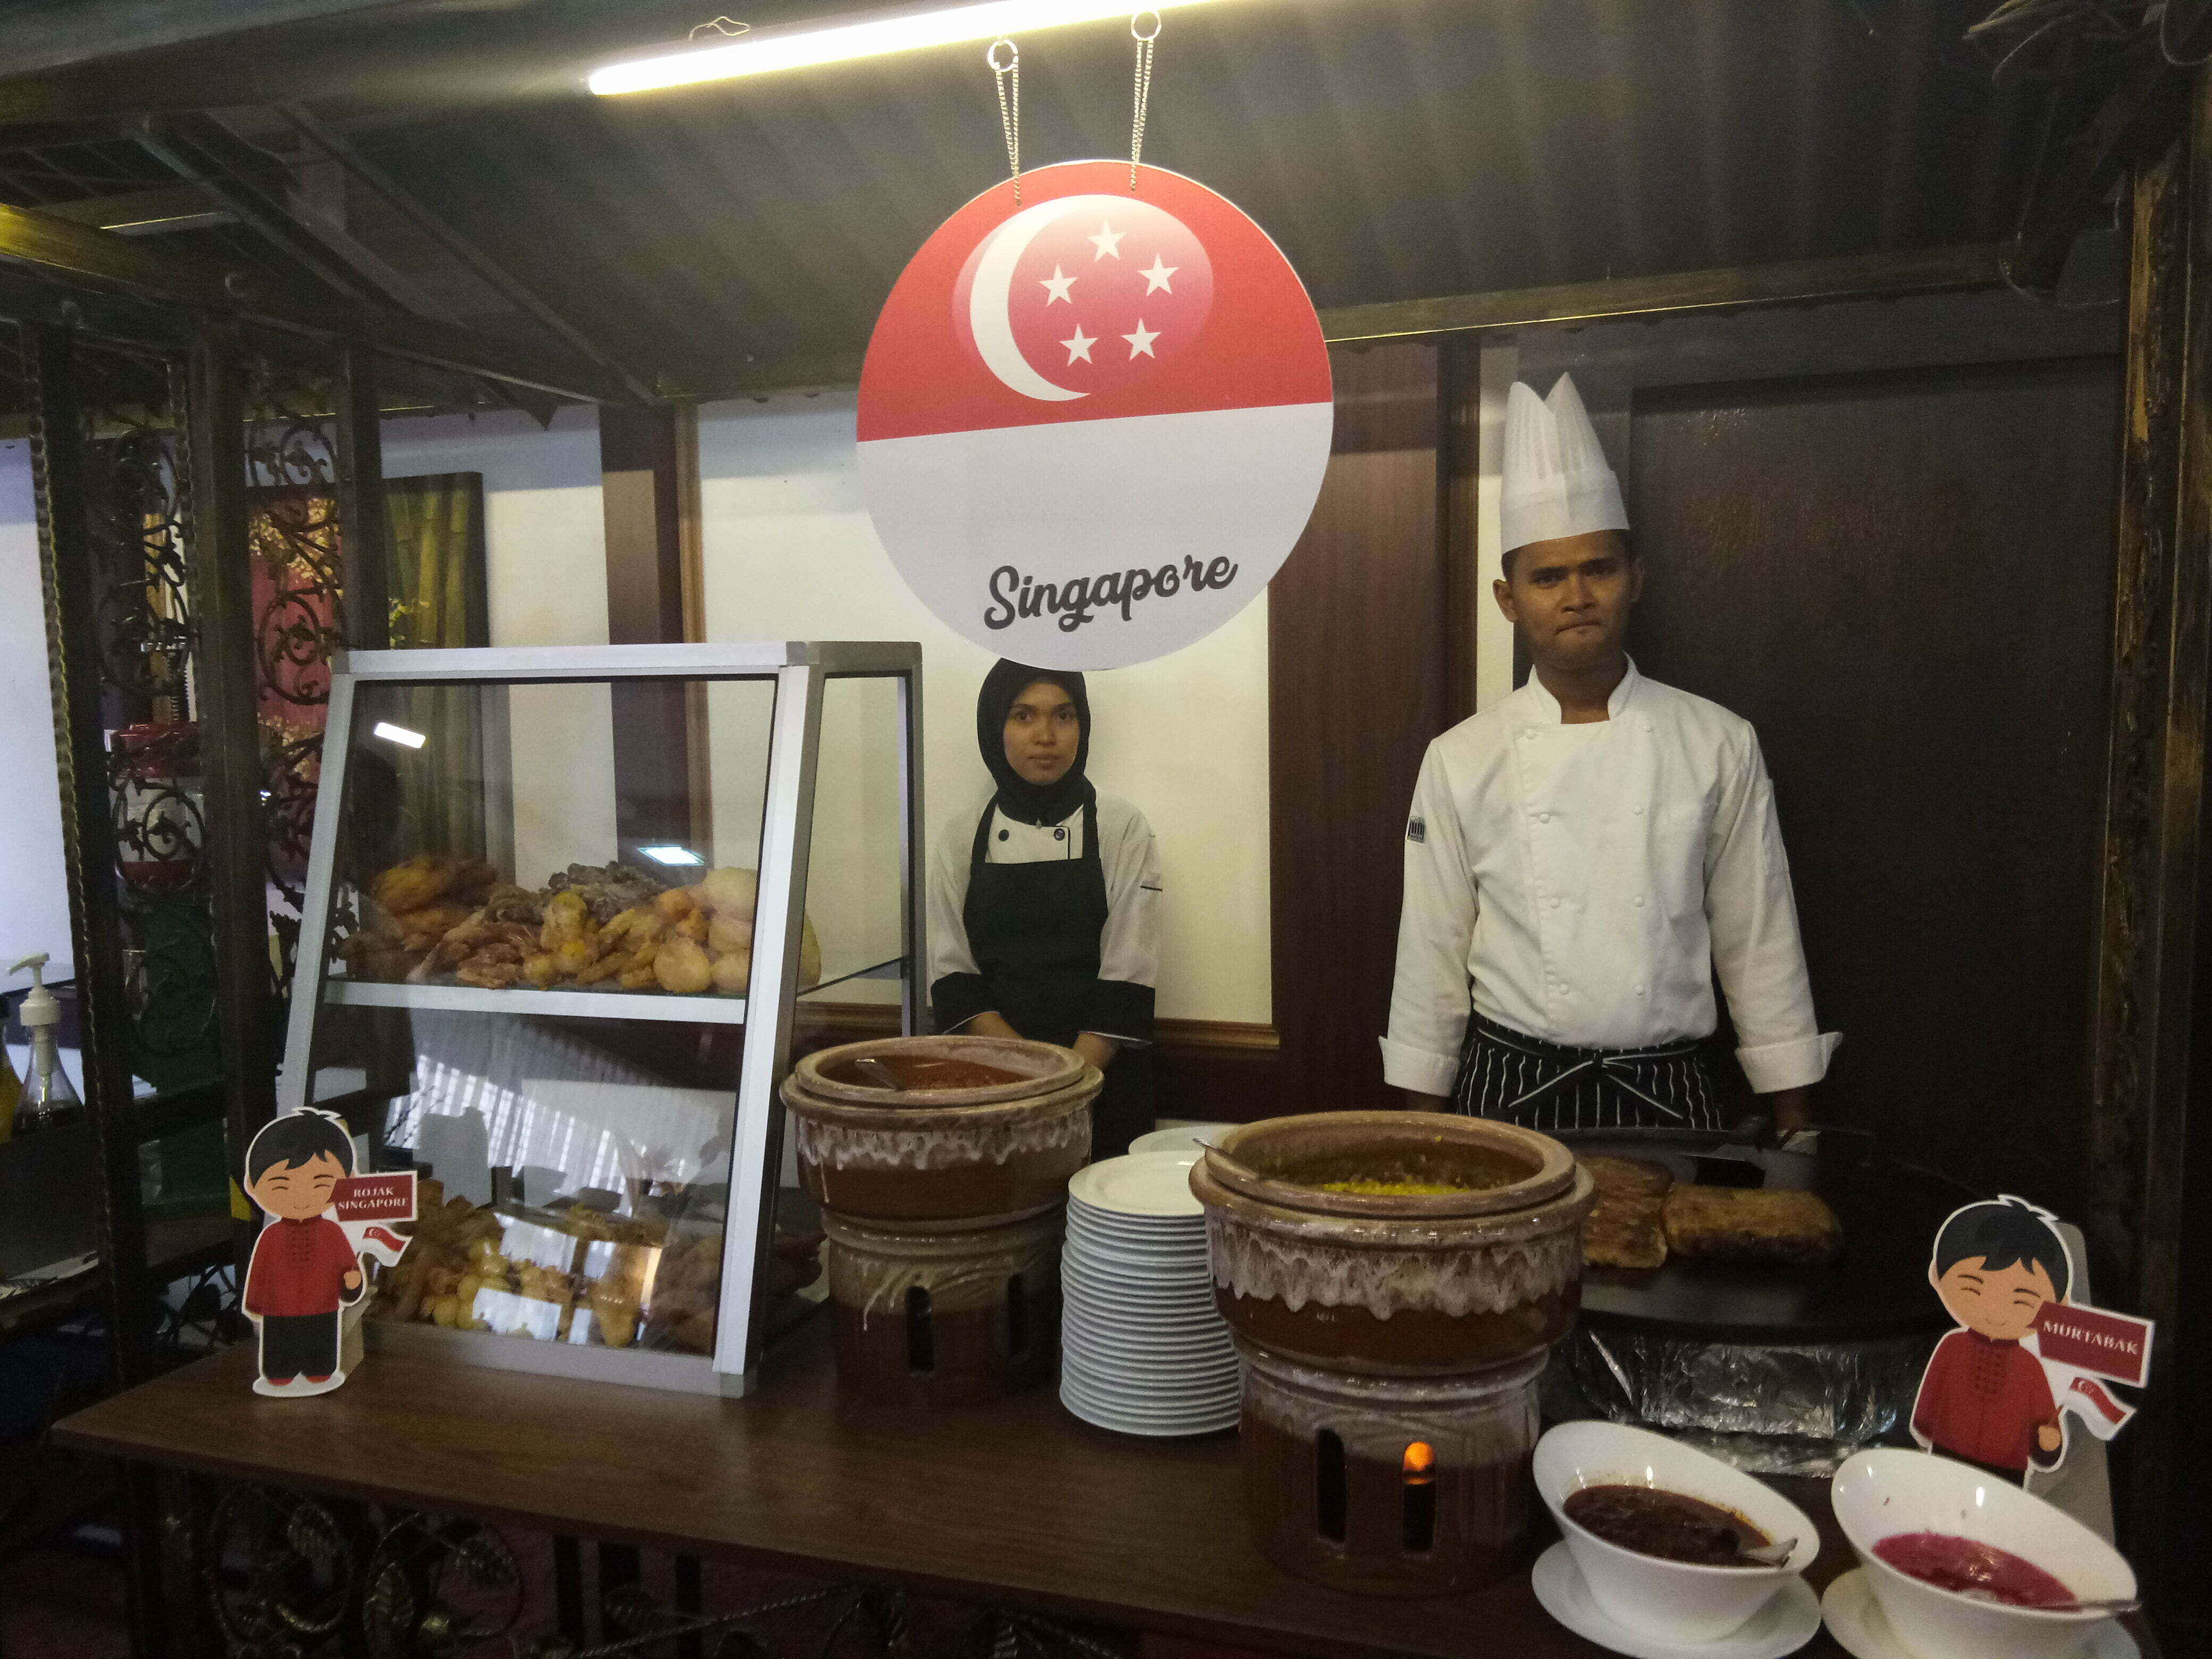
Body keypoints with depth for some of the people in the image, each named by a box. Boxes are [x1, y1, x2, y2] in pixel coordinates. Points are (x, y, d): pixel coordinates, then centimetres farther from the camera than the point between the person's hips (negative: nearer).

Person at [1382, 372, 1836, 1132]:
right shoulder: (1461, 760, -3)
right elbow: (1433, 955, 1)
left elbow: (1759, 944, 3)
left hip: (1665, 1098, 1)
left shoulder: (1718, 745, -2)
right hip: (1508, 1096, 0)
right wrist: (1425, 1144, 4)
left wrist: (1794, 1127, 5)